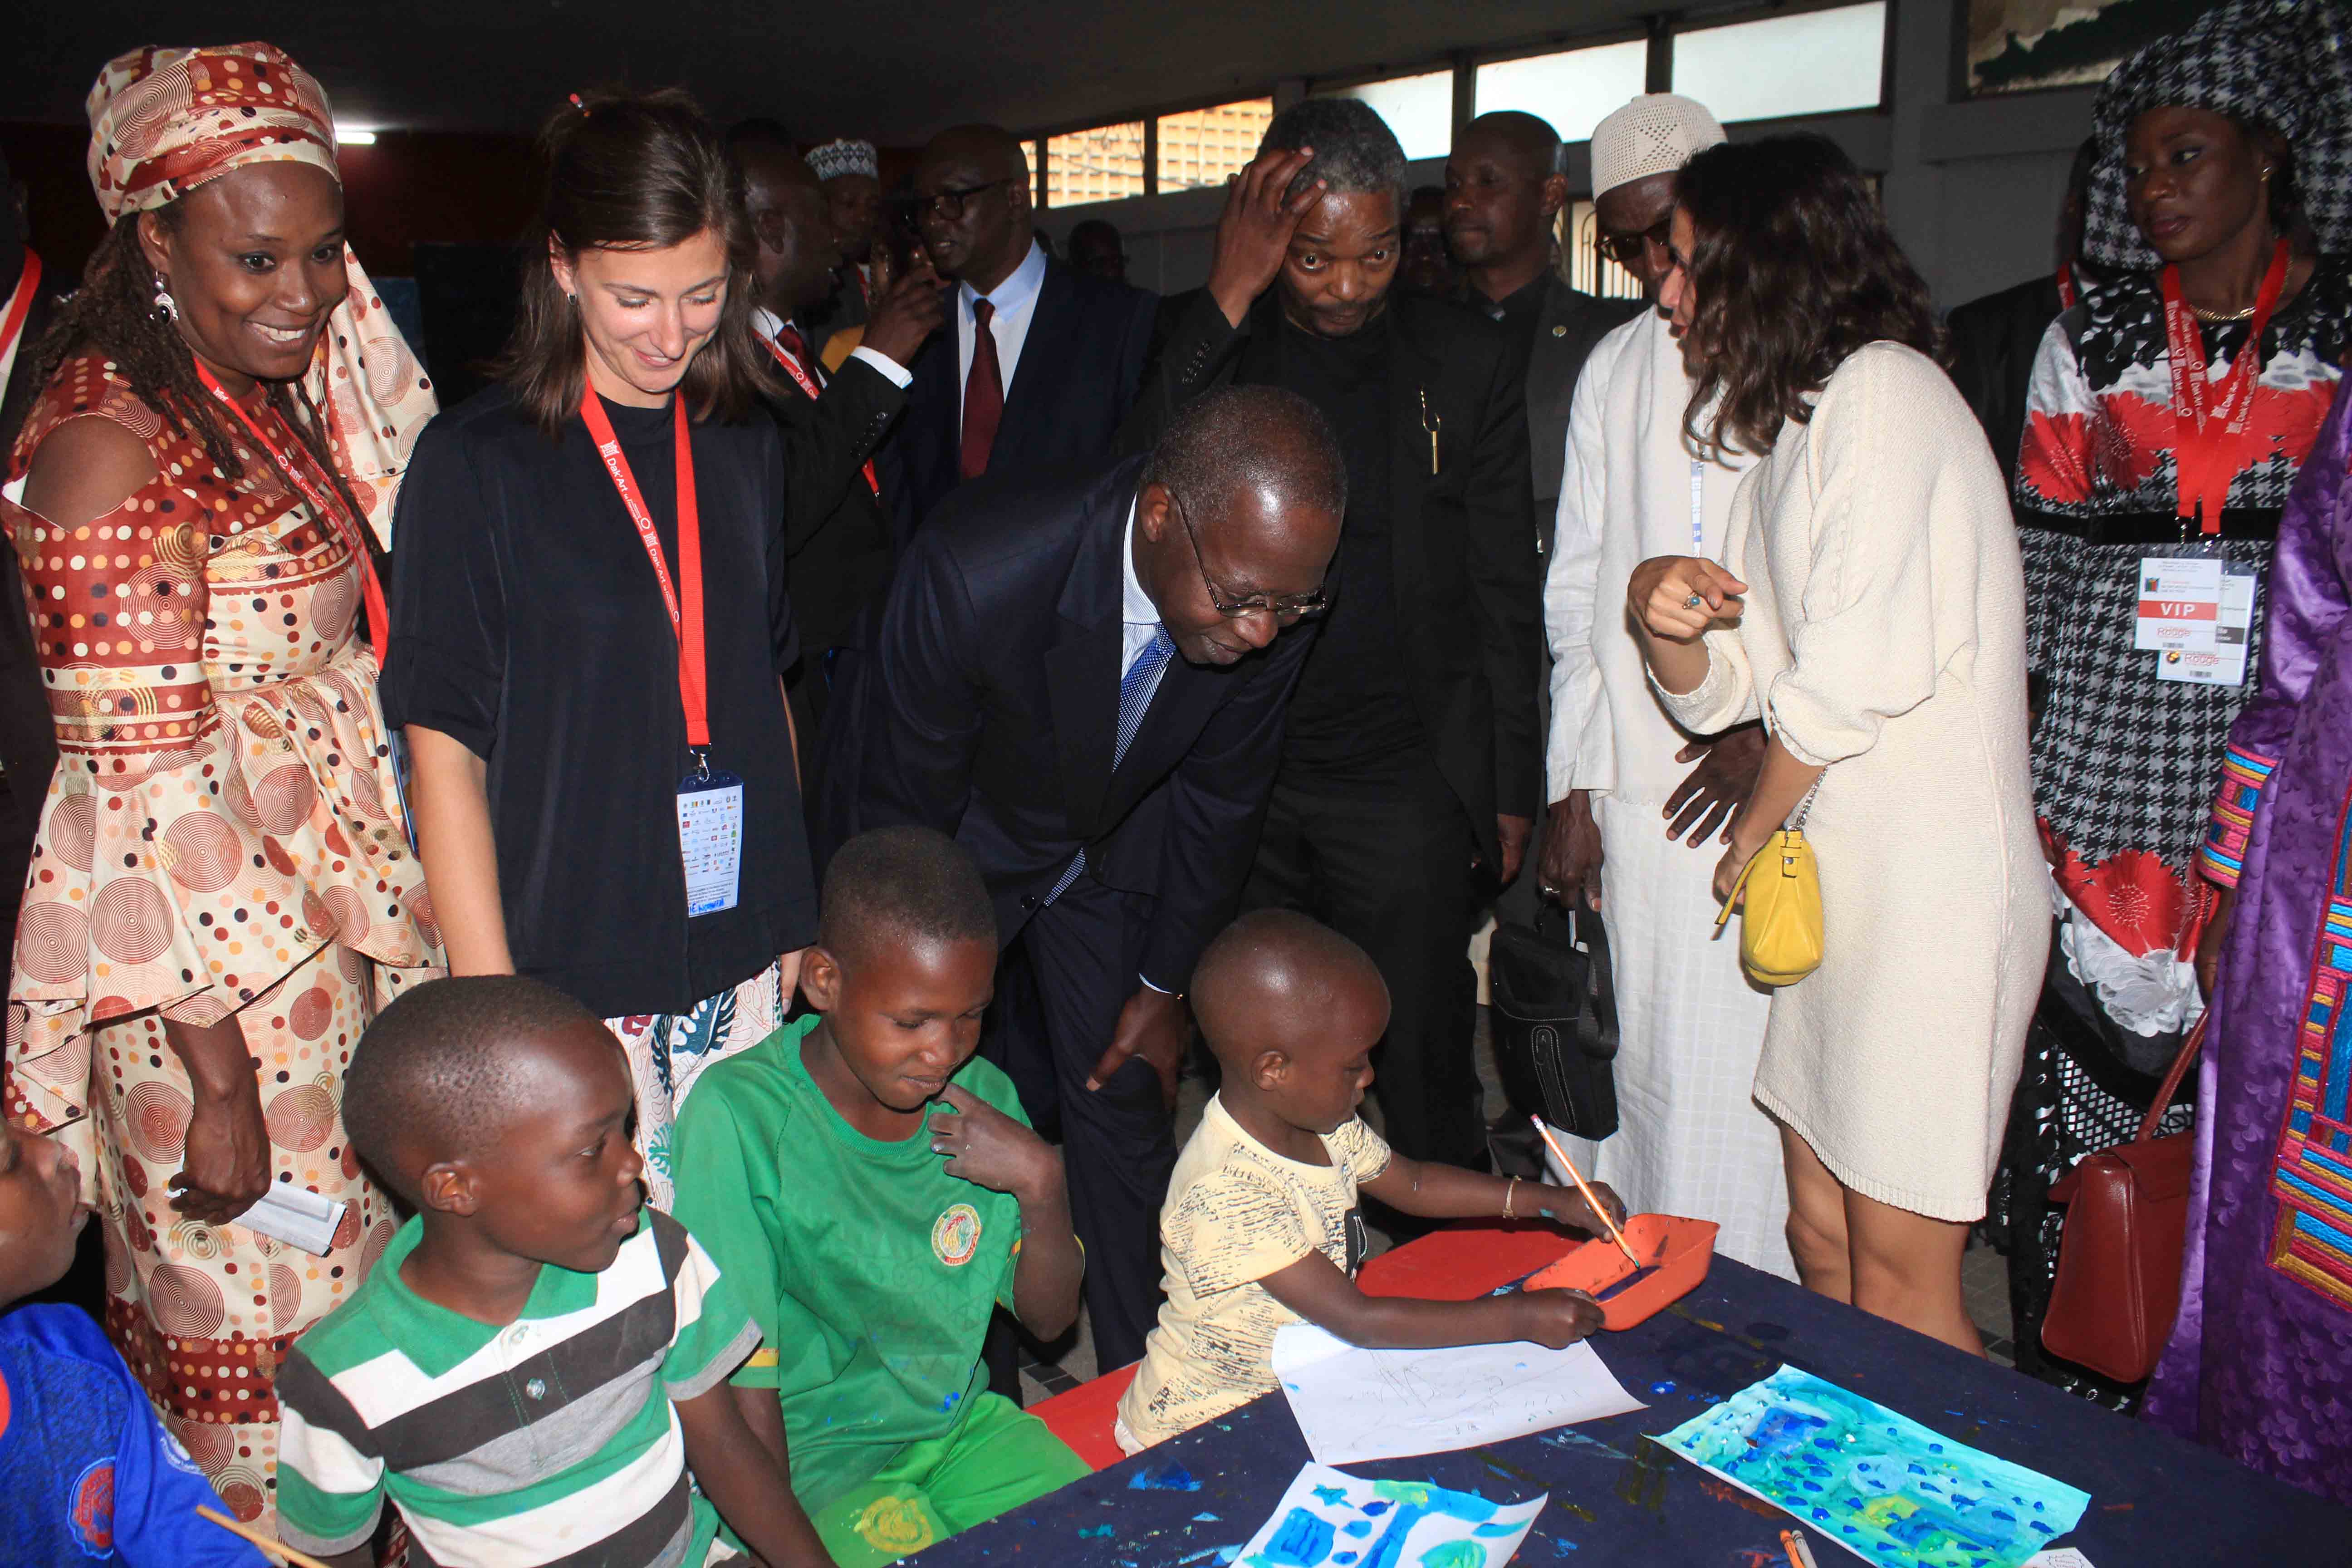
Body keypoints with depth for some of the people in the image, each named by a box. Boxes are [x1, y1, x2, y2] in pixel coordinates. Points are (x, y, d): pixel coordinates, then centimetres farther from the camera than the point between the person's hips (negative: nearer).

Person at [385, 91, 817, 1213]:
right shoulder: (479, 461, -6)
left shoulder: (744, 449, 8)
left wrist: (790, 922, 14)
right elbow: (446, 753, -7)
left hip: (740, 962, 4)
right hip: (568, 973, -4)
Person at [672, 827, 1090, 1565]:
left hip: (959, 1420, 5)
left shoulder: (982, 1098, -4)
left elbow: (1048, 1318, 2)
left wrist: (1041, 1184, -14)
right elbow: (740, 1381, -15)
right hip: (812, 1451, -5)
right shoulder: (740, 1115, -21)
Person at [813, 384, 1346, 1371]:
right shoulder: (973, 574, -38)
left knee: (1128, 1102, 4)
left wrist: (1165, 987, 0)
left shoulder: (1270, 597, -26)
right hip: (948, 836, -3)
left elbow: (1219, 800, -7)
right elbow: (900, 819, -23)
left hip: (1107, 842, 3)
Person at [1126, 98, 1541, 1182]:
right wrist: (1226, 302, -17)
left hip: (1406, 785, -1)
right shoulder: (1202, 349, 5)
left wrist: (1510, 790, 2)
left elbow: (1504, 593, 4)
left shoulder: (1471, 362, 2)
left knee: (1422, 1081, 5)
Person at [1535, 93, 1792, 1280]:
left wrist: (1779, 730, -10)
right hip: (1639, 791, 3)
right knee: (1645, 1071, 7)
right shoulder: (1615, 369, 15)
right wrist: (1574, 789, 7)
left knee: (1759, 1080, -3)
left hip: (1789, 786, -3)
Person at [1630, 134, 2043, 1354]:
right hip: (1833, 877, 9)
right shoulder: (1788, 430, 18)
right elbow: (1719, 693, 14)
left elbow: (1861, 669, -20)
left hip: (1929, 883, -9)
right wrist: (1664, 620, -8)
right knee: (1820, 1241, 16)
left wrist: (1754, 831, -4)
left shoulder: (1883, 389, -11)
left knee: (1898, 1287, 0)